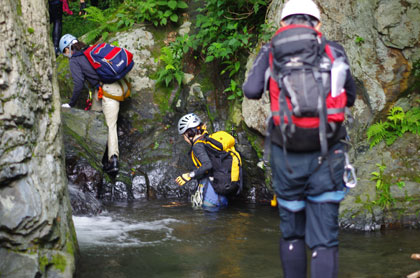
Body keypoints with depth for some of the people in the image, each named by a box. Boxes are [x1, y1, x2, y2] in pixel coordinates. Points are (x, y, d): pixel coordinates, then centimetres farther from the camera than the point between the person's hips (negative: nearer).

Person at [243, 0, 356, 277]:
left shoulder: (271, 52, 4)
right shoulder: (334, 51, 5)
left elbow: (251, 91, -6)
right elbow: (350, 97, 15)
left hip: (287, 155, 1)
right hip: (327, 155, -1)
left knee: (291, 233, 17)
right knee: (324, 239, -1)